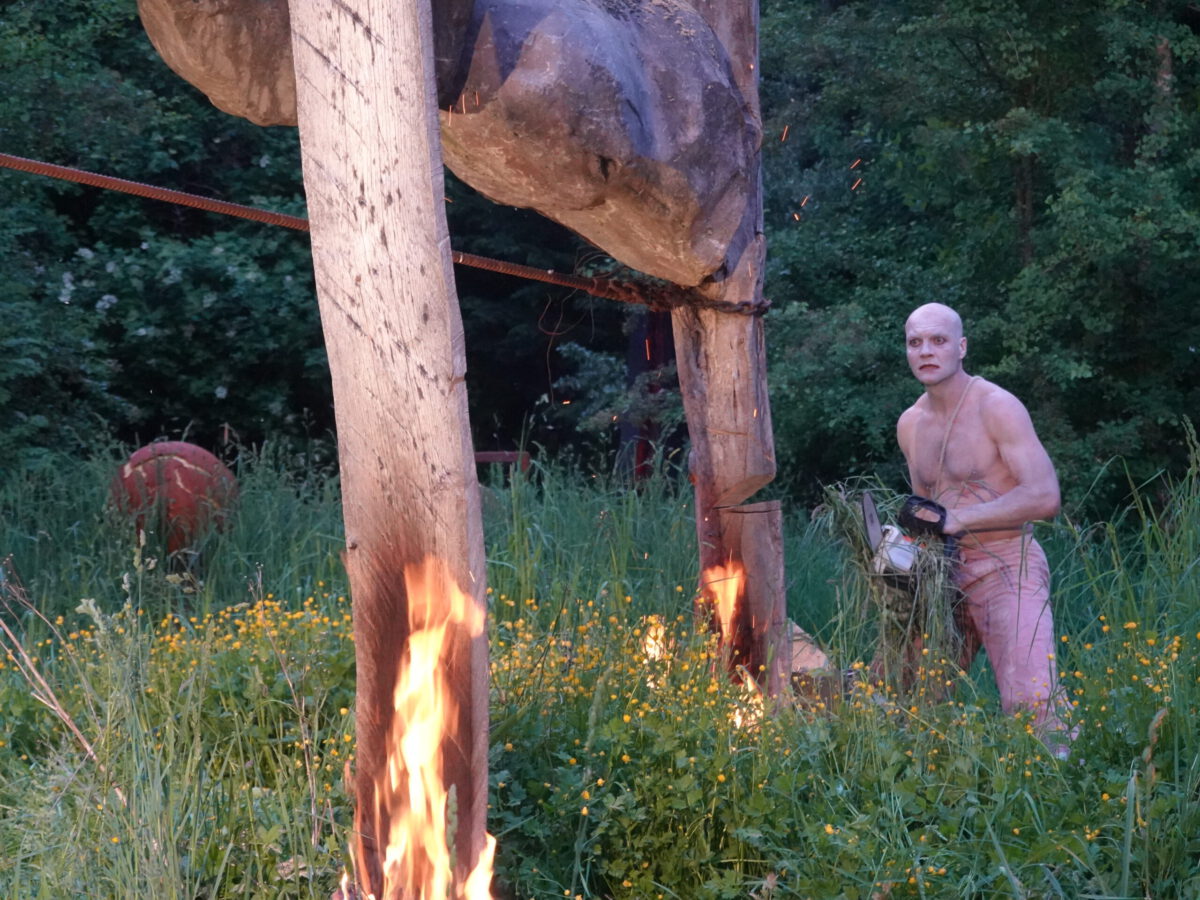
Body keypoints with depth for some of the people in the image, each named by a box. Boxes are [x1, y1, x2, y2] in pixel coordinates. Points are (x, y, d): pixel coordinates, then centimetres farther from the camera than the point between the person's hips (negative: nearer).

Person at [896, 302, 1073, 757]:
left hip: (1007, 569, -7)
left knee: (1031, 703, -21)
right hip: (946, 574, 7)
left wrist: (957, 518, -20)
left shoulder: (996, 407, -10)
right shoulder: (910, 424, 13)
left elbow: (1044, 496, -19)